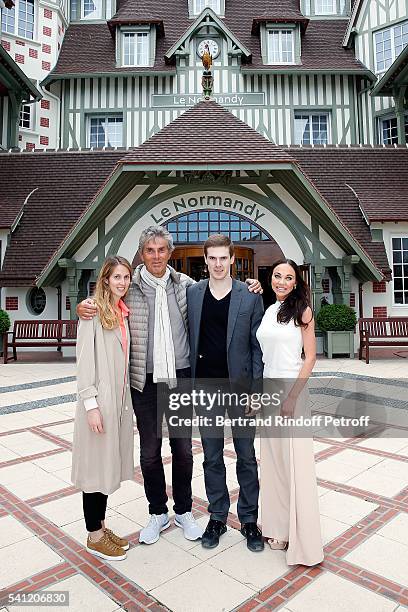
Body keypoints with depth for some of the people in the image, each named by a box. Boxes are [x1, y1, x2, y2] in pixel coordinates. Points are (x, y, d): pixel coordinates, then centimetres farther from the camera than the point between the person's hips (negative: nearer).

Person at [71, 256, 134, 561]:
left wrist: (124, 399, 8)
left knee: (110, 465, 16)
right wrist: (91, 404, -17)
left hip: (121, 398, 7)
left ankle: (101, 526, 31)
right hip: (99, 399, -7)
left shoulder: (124, 312, 11)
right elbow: (84, 360, -13)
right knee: (96, 466, 5)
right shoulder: (93, 310, -9)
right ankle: (94, 536, 21)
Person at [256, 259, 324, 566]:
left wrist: (292, 396, -15)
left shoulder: (302, 310, -6)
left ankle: (303, 538, 16)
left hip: (292, 388, -6)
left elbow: (310, 357, -10)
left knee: (296, 463, 0)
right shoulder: (268, 311, 10)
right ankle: (278, 528, 29)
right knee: (273, 459, 13)